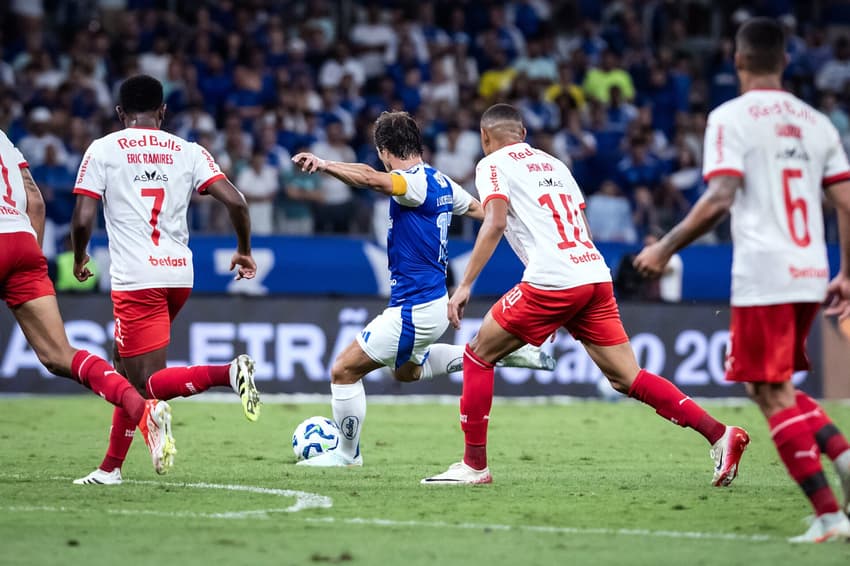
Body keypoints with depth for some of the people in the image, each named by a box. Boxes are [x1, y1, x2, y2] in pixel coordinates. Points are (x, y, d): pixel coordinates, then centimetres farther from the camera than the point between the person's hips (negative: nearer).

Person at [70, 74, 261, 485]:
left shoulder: (102, 150, 1)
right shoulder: (188, 152, 8)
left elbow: (82, 220, -6)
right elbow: (235, 201, -2)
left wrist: (79, 259, 15)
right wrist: (244, 251, 15)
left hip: (136, 279, -5)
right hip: (179, 275, 5)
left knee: (148, 385, -6)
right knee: (127, 367, 22)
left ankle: (228, 372, -30)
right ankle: (111, 467, 22)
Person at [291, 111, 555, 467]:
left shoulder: (415, 182, -21)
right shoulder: (440, 182, 7)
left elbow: (371, 179, -42)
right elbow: (481, 210, 24)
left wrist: (323, 165, -56)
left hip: (414, 311, -10)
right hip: (434, 301, 10)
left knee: (344, 370, -1)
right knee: (406, 371, 32)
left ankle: (347, 453, 12)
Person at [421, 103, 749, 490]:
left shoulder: (493, 165, 6)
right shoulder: (554, 164, 25)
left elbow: (495, 223, -11)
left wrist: (465, 285, -12)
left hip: (551, 282, -6)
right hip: (596, 276, 6)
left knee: (478, 356, 10)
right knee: (628, 378, 7)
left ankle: (474, 465, 8)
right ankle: (720, 435, -5)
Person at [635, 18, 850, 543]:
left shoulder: (731, 117, -5)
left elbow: (719, 200, -15)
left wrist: (665, 248, -6)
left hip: (763, 277, -6)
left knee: (774, 395, -2)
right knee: (781, 388, 21)